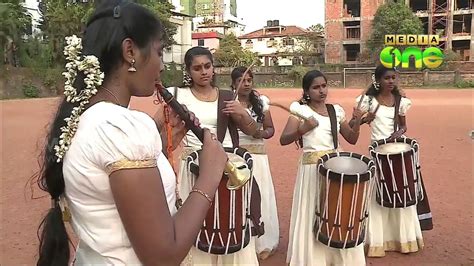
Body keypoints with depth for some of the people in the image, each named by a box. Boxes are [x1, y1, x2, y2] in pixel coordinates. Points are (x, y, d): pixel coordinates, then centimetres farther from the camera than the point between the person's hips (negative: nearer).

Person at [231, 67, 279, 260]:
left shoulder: (261, 102, 6)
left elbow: (270, 129, 9)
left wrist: (262, 133, -12)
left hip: (257, 156, 2)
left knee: (260, 197, 4)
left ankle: (262, 243, 19)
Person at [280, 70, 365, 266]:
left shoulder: (336, 110, 8)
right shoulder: (301, 110, -4)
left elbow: (352, 139, 12)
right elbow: (283, 140, -11)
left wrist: (357, 121, -5)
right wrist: (303, 129, -26)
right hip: (313, 169, -4)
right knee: (312, 216, 2)